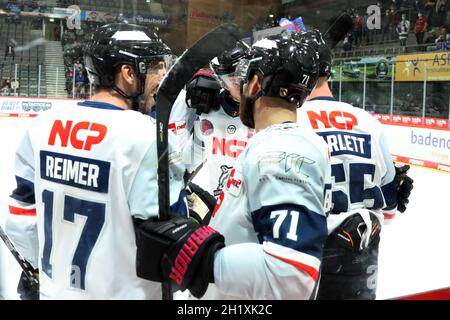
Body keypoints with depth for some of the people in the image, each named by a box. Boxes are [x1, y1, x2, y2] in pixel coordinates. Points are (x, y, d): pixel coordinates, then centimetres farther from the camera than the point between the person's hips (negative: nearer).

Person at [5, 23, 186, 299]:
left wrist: (46, 267, 17)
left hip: (54, 289, 5)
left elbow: (23, 216, 3)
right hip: (122, 292, -5)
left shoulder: (44, 125, -4)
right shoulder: (147, 137, -21)